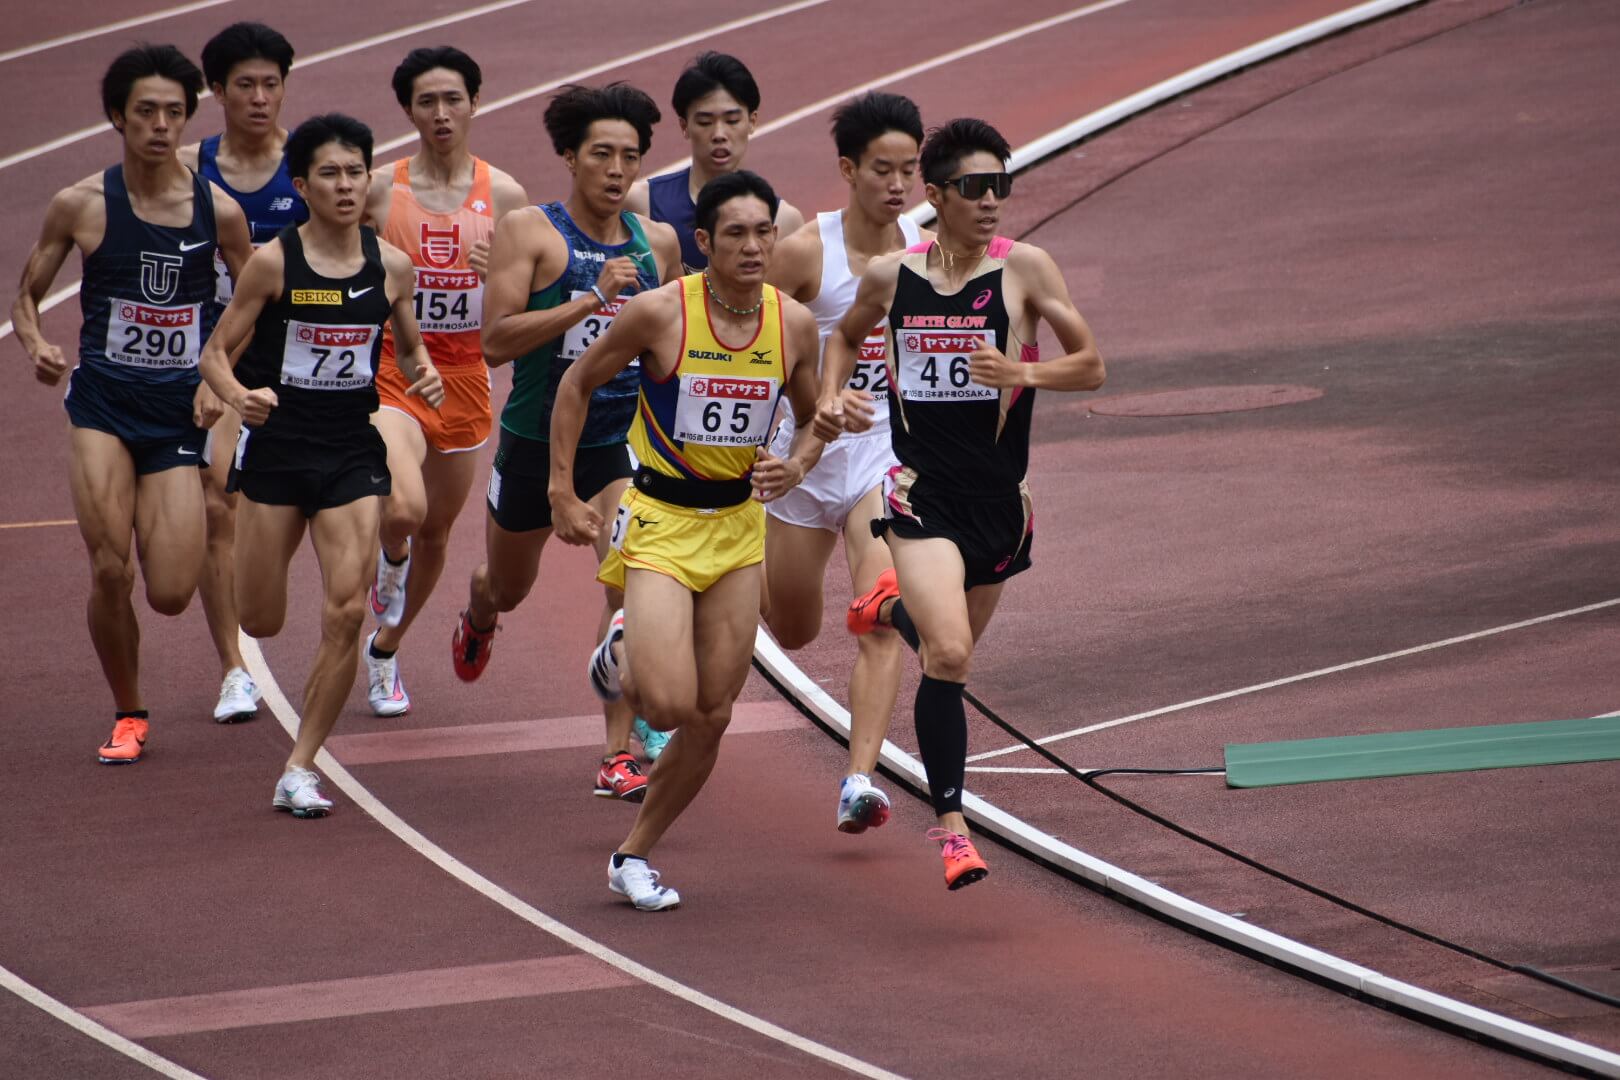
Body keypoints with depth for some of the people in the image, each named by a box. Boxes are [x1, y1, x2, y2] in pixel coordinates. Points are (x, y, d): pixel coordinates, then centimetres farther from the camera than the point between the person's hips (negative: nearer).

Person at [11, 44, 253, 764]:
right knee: (110, 572, -14)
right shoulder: (81, 206, -3)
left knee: (171, 595, -5)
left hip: (179, 410, 1)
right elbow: (27, 294, 9)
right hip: (101, 403, -1)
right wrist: (36, 346, -12)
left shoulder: (218, 212, -2)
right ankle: (128, 716, 9)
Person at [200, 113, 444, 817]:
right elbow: (215, 352, -5)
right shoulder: (273, 262, -9)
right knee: (260, 622, 4)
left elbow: (410, 345, 16)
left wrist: (424, 375, -7)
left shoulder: (392, 265, 0)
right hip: (276, 446, -2)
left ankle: (300, 771, 2)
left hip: (352, 449, 2)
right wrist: (237, 395, -26)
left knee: (346, 612, -11)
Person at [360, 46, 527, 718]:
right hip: (391, 374, -3)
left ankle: (385, 649, 39)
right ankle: (391, 562, 10)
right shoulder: (379, 189, -5)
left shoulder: (503, 195, 0)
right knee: (403, 509, -28)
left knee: (437, 530, 15)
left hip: (465, 378, 3)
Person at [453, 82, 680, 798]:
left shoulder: (658, 243, 2)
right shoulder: (529, 231, -11)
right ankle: (477, 618, 61)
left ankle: (620, 753, -17)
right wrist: (594, 299, -28)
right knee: (509, 587, 22)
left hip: (624, 436, 1)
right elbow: (495, 341, -22)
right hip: (536, 437, -1)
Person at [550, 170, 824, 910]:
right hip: (660, 521, -4)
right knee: (670, 706, -18)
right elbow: (577, 384, -1)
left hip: (739, 525, 4)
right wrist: (562, 494, -3)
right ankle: (622, 655, 18)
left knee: (713, 718, 4)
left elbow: (814, 419, 13)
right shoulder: (660, 313, -15)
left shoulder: (793, 323, -4)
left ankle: (633, 857, 22)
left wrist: (796, 467, -9)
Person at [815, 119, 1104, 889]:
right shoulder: (890, 276, 1)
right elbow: (846, 337, 22)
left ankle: (894, 608, 54)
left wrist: (1023, 373, -20)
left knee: (951, 647, 18)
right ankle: (950, 824, -8)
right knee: (949, 656, -19)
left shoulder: (1024, 269, -5)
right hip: (922, 492, -2)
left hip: (999, 499, 2)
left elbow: (1091, 366, -1)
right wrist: (830, 398, 3)